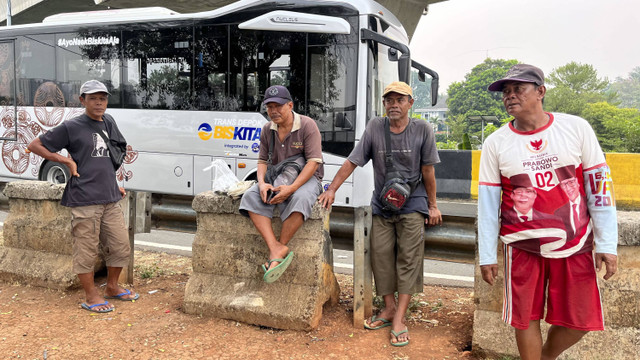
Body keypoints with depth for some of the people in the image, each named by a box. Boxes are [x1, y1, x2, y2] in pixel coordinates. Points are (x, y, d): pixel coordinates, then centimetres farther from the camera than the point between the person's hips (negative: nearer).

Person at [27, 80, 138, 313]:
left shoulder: (108, 123, 13)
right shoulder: (71, 127, -3)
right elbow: (35, 145, 1)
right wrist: (67, 161, -6)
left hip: (110, 199, 6)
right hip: (84, 200, -6)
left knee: (121, 247, 11)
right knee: (86, 250, 1)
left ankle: (112, 287, 30)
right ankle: (91, 296, 15)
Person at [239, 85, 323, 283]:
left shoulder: (307, 125, -10)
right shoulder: (267, 129, 7)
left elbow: (313, 162, -16)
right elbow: (262, 160, 11)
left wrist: (291, 188, -28)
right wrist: (262, 183, -13)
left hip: (306, 178, -5)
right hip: (277, 178, 5)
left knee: (299, 199, -40)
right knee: (251, 197, -24)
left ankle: (280, 247, -25)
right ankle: (276, 248, -34)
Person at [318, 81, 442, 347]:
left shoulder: (422, 129, -5)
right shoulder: (375, 127, -1)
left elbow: (427, 170, -1)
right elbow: (352, 161, -1)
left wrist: (432, 206, 3)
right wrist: (332, 189, -7)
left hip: (412, 205, -2)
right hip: (381, 204, 2)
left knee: (408, 258, -7)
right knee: (381, 255, 0)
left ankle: (399, 318, -3)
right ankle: (389, 308, 17)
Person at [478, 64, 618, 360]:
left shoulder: (576, 128, -4)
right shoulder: (495, 143, -3)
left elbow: (599, 187, -1)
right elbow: (487, 203, -2)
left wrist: (606, 244, -3)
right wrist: (487, 256, -1)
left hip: (576, 245, 1)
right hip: (523, 245, -1)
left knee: (580, 320, 8)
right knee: (526, 318, 5)